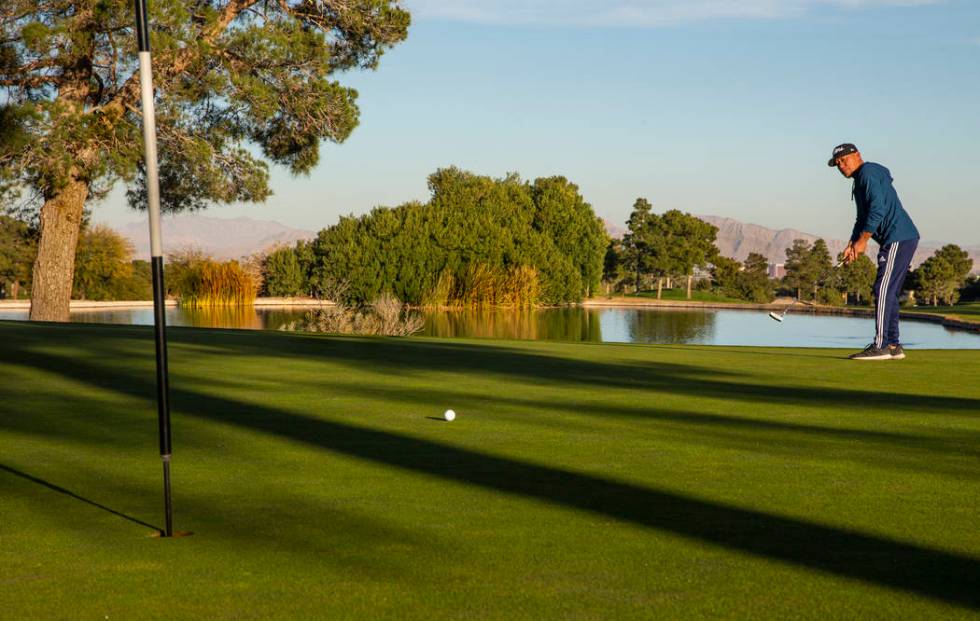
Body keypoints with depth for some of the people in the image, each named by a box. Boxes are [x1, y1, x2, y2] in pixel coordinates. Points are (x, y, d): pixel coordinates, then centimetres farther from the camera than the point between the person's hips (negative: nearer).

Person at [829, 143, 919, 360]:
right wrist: (852, 244, 10)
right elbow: (863, 218, 24)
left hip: (898, 238, -11)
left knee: (883, 290, -12)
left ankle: (880, 346, -14)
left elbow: (877, 209, -18)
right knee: (889, 293, 11)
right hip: (903, 238, 11)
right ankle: (893, 346, 14)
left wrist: (863, 241, -13)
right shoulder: (861, 180, 23)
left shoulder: (868, 173, -8)